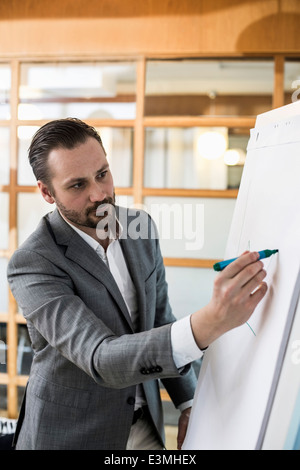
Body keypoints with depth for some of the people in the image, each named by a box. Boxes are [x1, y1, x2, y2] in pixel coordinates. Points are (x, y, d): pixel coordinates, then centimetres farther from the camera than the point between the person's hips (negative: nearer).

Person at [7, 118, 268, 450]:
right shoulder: (31, 264, -24)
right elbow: (101, 360, -33)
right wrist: (211, 321, -46)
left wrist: (188, 403, 1)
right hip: (70, 434, -5)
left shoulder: (140, 227, -5)